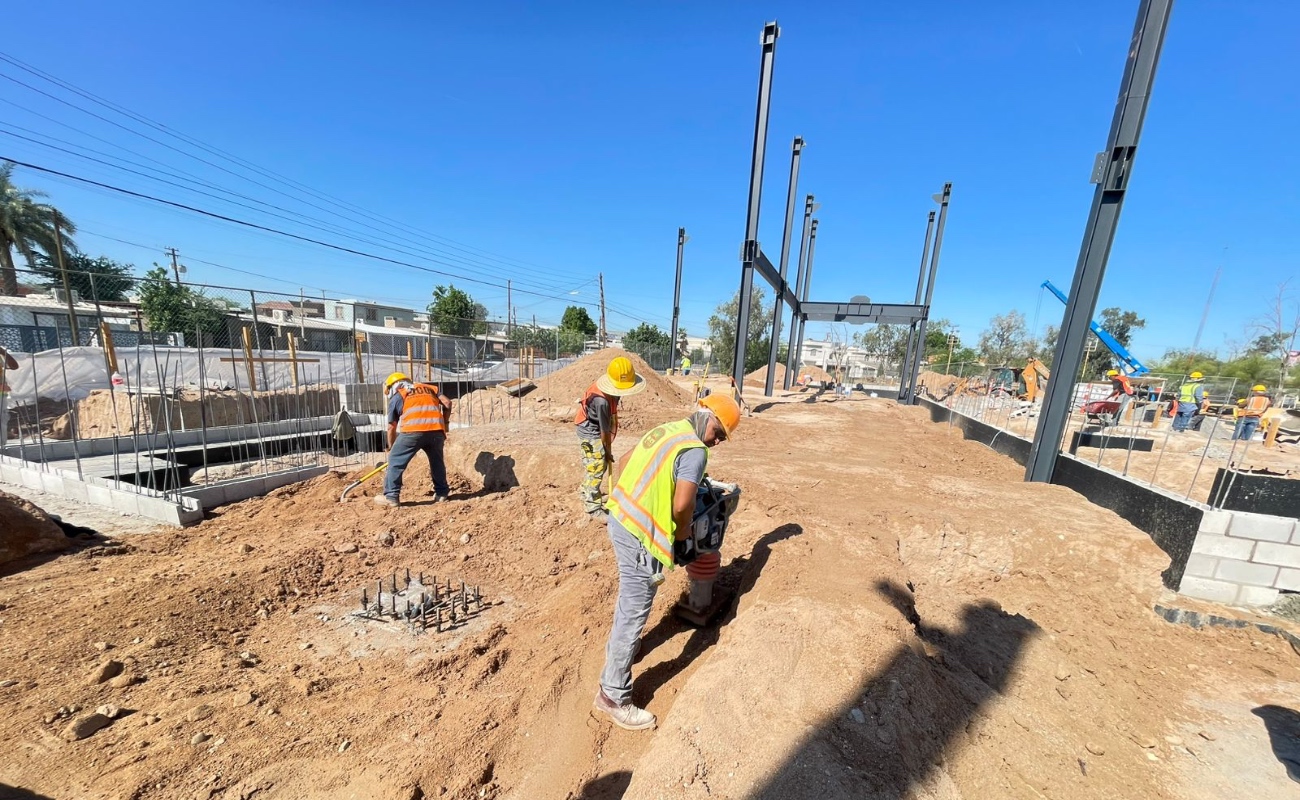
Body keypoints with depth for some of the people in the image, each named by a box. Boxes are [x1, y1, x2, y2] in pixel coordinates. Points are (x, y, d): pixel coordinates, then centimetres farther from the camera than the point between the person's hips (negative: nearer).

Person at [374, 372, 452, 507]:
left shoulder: (396, 397, 22)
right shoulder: (429, 388, 29)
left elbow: (392, 427, 24)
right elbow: (447, 403, 16)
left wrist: (391, 448, 35)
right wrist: (443, 423, 28)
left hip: (412, 430, -3)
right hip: (436, 430, 3)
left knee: (395, 461, 14)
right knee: (437, 461, 22)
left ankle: (391, 497, 15)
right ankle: (441, 493, 25)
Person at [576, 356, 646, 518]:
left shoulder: (610, 390, -9)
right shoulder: (602, 401, -37)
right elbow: (604, 430, -24)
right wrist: (608, 450, -11)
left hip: (594, 432, 9)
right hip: (590, 433, -9)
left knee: (592, 468, 21)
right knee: (595, 468, -6)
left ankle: (589, 496, 39)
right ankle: (593, 508, 4)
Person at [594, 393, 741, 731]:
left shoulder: (668, 429, 8)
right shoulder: (695, 451, -17)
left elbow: (623, 461, 15)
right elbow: (682, 505, -23)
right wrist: (684, 529, -2)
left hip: (620, 520, 10)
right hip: (640, 536, -10)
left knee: (629, 598, 30)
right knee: (634, 612, 7)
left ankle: (618, 648, 53)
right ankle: (614, 696, 25)